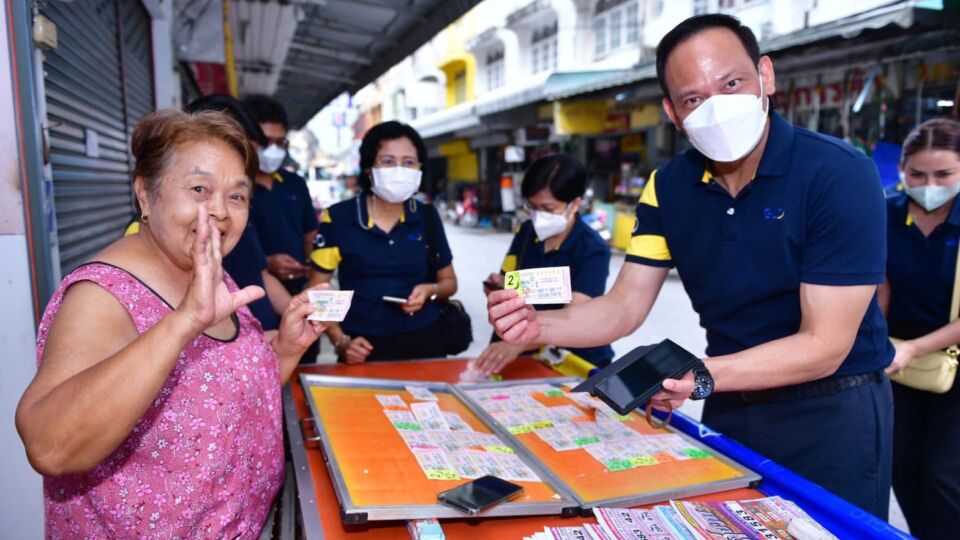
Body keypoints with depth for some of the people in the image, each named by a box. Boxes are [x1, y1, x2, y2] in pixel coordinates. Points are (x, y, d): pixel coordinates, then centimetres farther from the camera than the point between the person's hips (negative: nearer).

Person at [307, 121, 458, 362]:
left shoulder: (427, 217, 1)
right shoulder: (338, 219, -7)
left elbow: (449, 281, 11)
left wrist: (430, 291, -10)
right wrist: (341, 341, -14)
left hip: (423, 341, 3)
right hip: (364, 349, -2)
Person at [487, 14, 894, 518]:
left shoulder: (839, 175, -22)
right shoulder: (668, 187, -6)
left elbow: (825, 346, -23)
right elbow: (623, 308, -7)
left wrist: (700, 378, -37)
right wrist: (539, 325, -27)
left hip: (831, 413, -4)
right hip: (730, 407, 5)